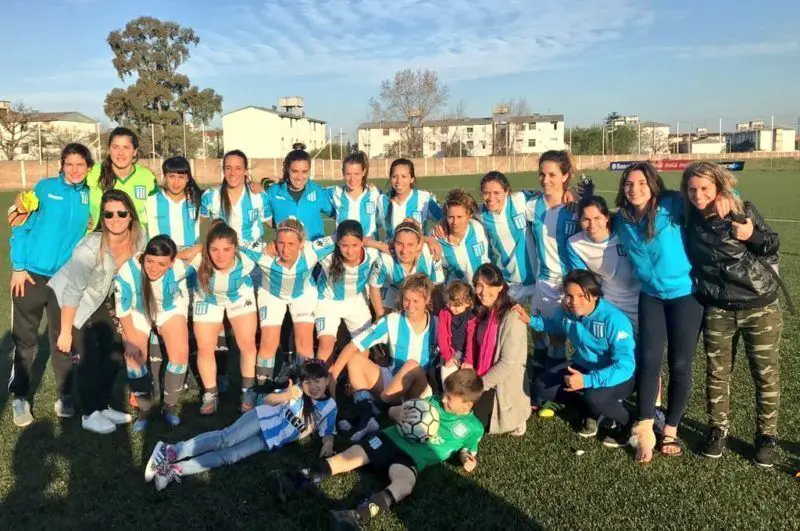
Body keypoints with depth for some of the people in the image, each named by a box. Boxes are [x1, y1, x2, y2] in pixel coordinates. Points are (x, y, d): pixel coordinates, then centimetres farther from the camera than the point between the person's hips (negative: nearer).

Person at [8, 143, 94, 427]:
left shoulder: (89, 197, 2)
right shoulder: (44, 187, -5)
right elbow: (22, 226, -4)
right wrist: (18, 267, -9)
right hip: (31, 274, -2)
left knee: (62, 339, 10)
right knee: (24, 340, 7)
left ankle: (64, 395, 23)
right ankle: (19, 398, 21)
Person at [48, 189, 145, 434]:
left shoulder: (138, 239, -16)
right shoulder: (91, 247, -34)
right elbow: (72, 292, -27)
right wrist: (65, 332, -19)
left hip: (100, 300, 6)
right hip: (67, 301, -6)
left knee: (116, 352, 5)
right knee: (89, 358, -7)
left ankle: (104, 406, 24)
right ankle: (90, 415, 12)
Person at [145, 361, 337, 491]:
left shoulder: (330, 407, 2)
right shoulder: (297, 390, -2)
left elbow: (327, 432, 10)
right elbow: (268, 400, 1)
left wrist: (328, 443, -14)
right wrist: (284, 396, -20)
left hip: (271, 441, 1)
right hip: (264, 419, -1)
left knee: (229, 456, -17)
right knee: (225, 439, -25)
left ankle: (174, 471, -23)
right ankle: (169, 452, -28)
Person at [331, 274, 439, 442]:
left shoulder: (437, 325, -7)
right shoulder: (392, 321, -7)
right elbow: (354, 345, -11)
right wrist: (333, 374, -19)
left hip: (420, 388, -3)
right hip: (391, 381, 3)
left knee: (412, 365, -34)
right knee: (356, 359, -17)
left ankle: (381, 400, -15)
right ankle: (367, 417, -29)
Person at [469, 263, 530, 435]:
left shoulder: (512, 317, -22)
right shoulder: (483, 312, 3)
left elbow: (507, 363, -23)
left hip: (505, 385, -7)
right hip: (484, 379, 7)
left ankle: (514, 416, 8)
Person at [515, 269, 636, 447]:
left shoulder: (614, 320, -32)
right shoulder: (567, 312, -11)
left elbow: (625, 366, -36)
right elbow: (553, 324, 16)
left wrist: (587, 380, -44)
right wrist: (531, 320, -3)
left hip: (620, 375, -6)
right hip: (584, 365, 7)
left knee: (594, 397, -37)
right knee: (541, 385, -8)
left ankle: (624, 423, -2)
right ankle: (592, 412, 11)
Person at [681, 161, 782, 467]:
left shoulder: (743, 211, -10)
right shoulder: (689, 219, -4)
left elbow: (773, 246, -1)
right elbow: (687, 257, 14)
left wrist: (752, 235, -19)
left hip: (760, 306, -2)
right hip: (717, 310, 2)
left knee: (765, 374, 8)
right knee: (717, 373, 10)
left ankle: (766, 436, 24)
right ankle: (718, 430, 28)